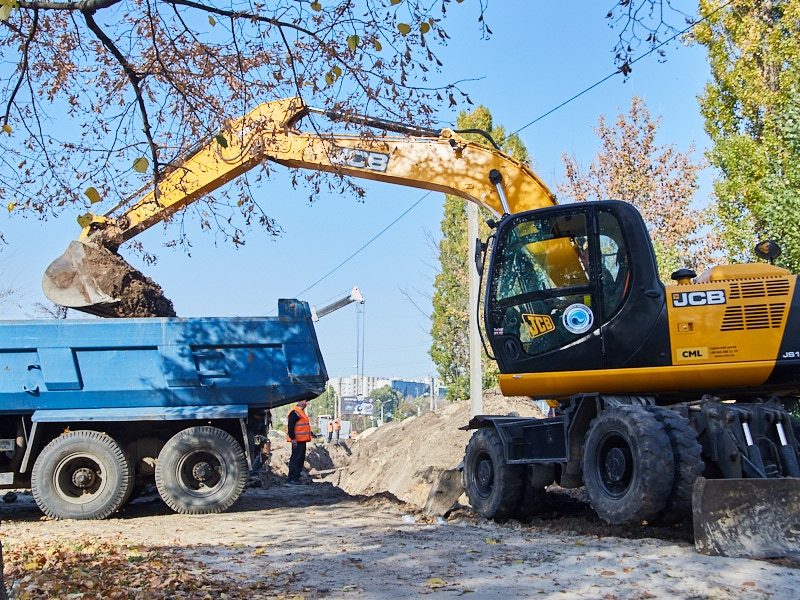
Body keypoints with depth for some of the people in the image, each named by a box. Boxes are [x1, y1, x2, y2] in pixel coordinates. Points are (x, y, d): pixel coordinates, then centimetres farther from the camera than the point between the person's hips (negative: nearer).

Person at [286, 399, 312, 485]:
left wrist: (311, 433, 24)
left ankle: (297, 477, 17)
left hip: (302, 440, 11)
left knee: (301, 459, 12)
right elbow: (290, 426, -20)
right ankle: (292, 478, -10)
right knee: (295, 459, -10)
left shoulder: (301, 412, 20)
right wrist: (293, 438, -25)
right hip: (297, 441, -11)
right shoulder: (295, 412, -13)